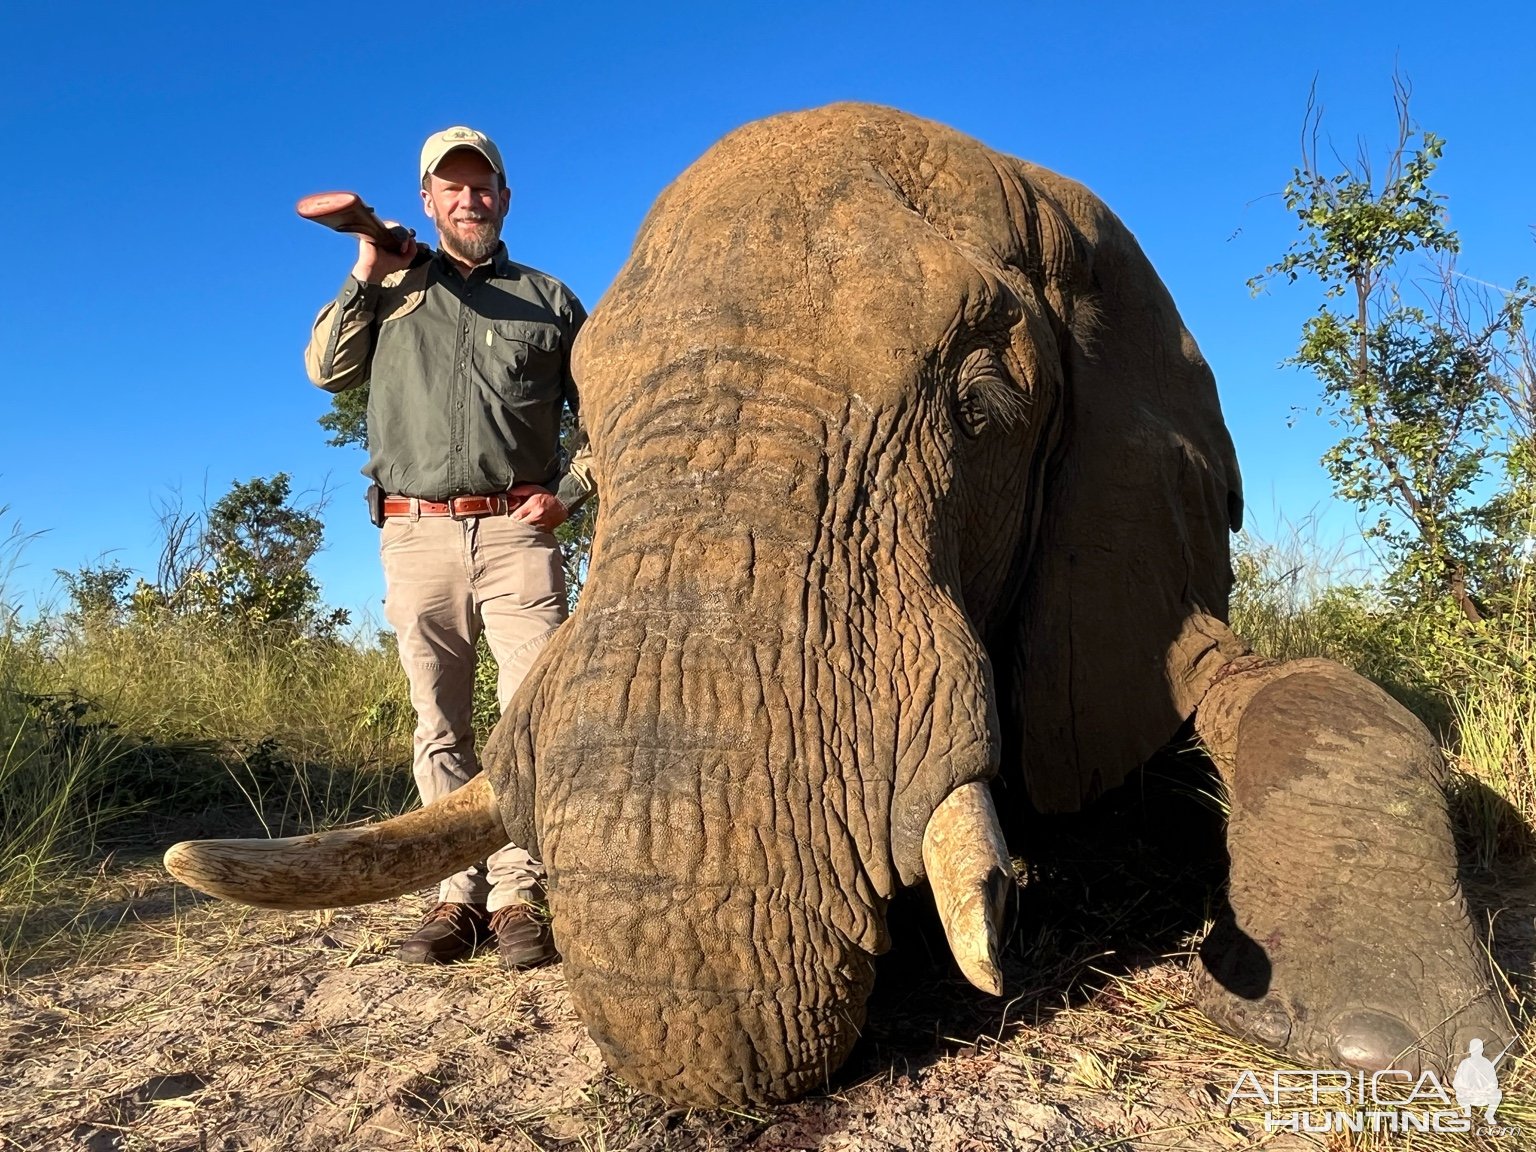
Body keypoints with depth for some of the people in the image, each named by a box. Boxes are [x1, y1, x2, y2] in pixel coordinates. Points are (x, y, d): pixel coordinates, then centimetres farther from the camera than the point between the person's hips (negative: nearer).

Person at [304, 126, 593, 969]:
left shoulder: (548, 299, 16)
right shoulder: (395, 285, 19)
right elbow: (326, 370, 8)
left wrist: (570, 490, -1)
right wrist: (366, 275, 4)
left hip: (515, 530, -1)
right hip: (416, 535, 2)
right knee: (440, 729, 3)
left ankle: (519, 894, -4)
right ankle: (461, 891, 10)